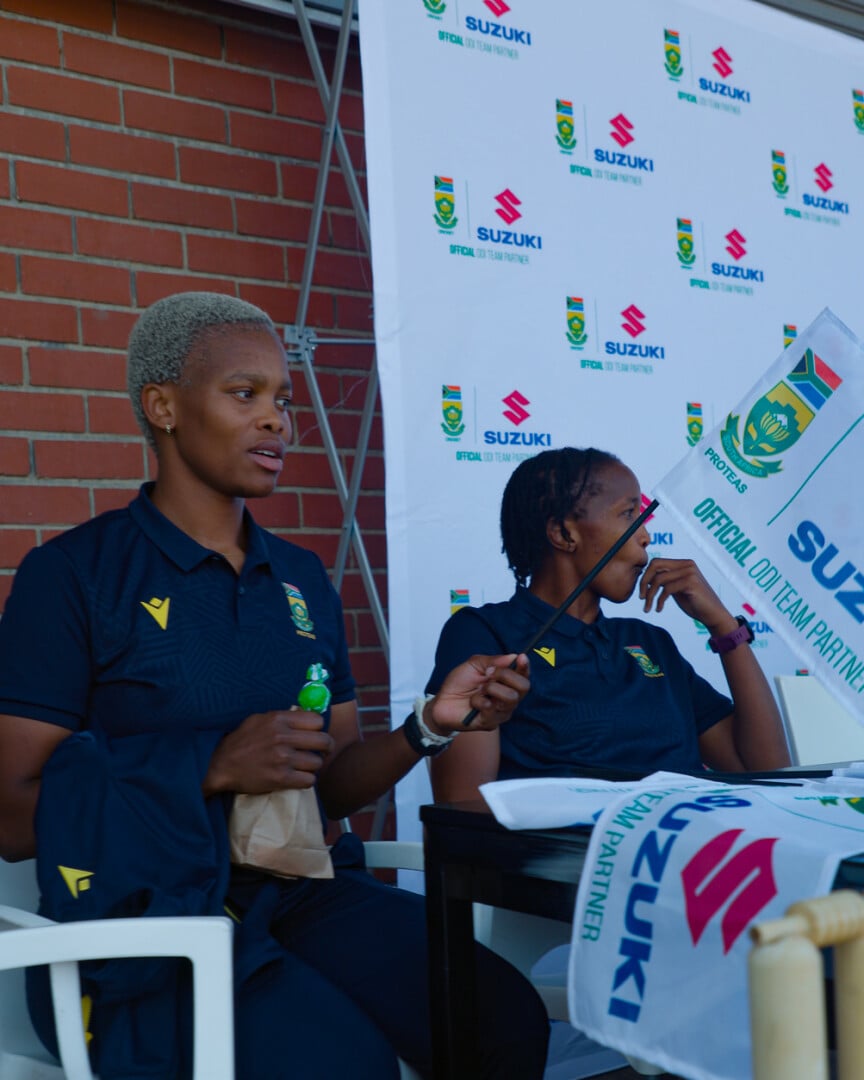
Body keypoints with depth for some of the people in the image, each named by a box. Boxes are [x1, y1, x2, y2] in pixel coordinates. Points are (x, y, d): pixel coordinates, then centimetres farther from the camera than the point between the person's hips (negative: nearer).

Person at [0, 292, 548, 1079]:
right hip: (147, 918, -5)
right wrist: (214, 768, -18)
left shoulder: (303, 580, 12)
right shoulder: (71, 575, -6)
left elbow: (332, 786, 13)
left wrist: (432, 724, -6)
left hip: (305, 889, 5)